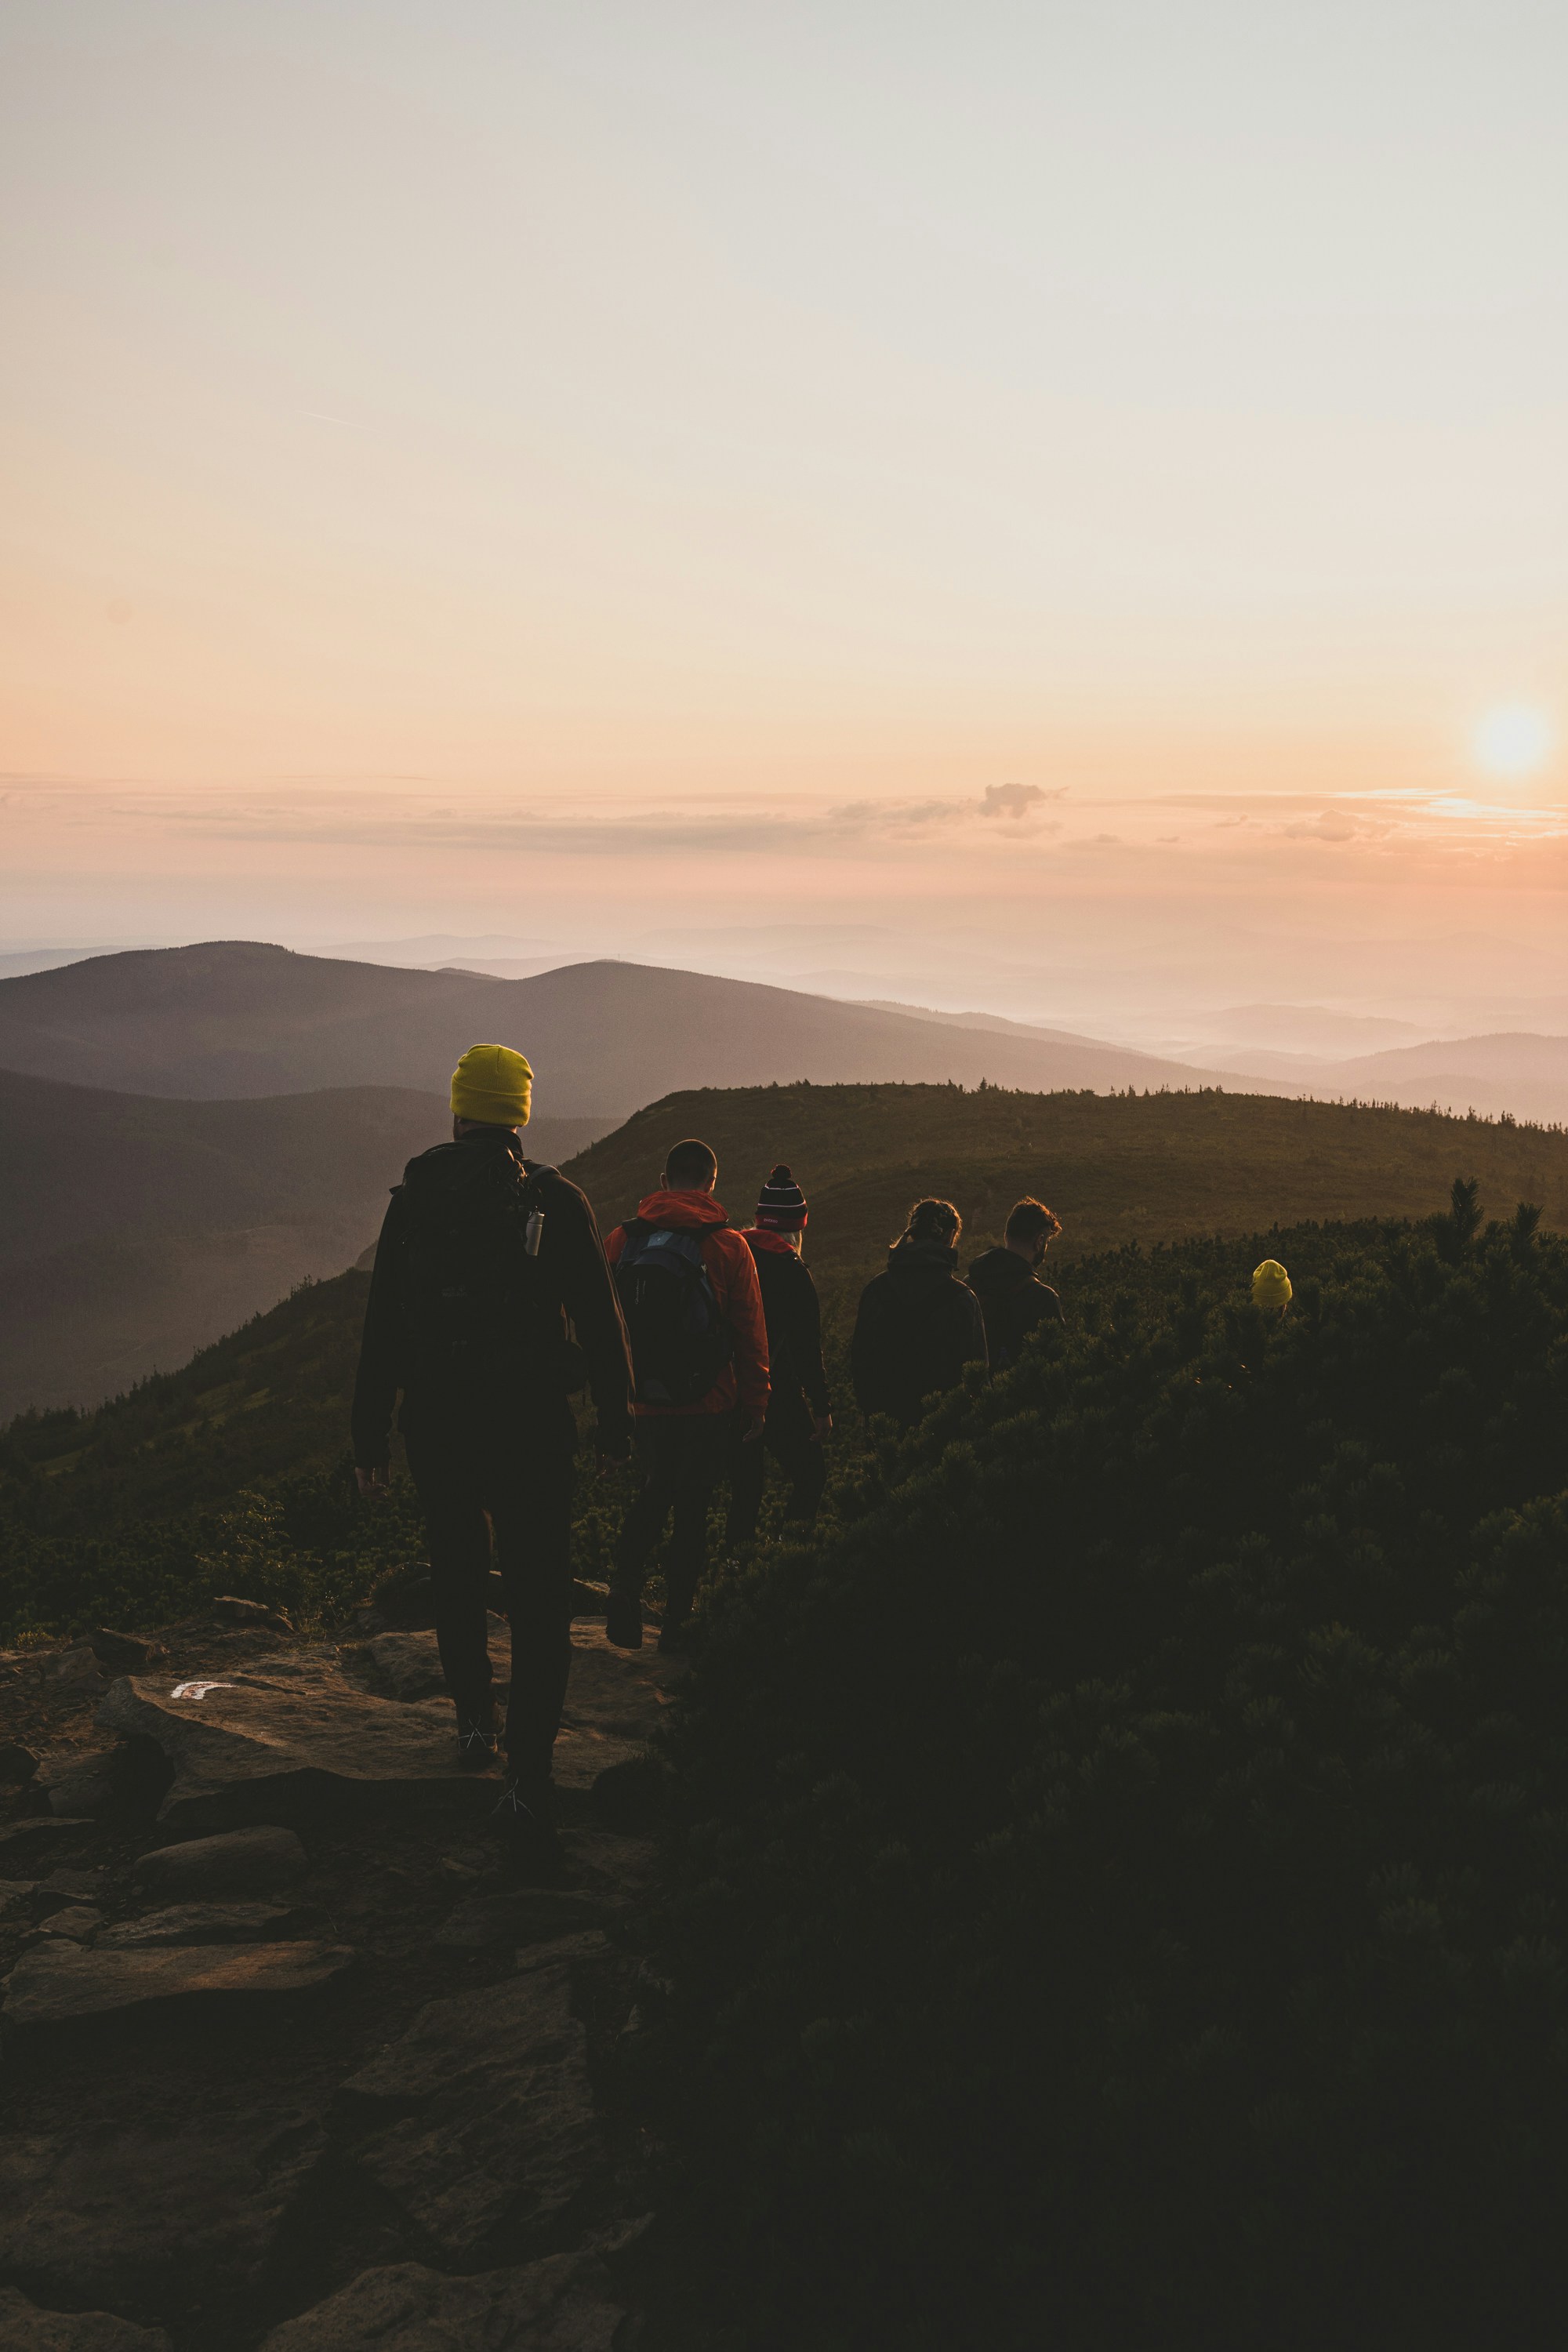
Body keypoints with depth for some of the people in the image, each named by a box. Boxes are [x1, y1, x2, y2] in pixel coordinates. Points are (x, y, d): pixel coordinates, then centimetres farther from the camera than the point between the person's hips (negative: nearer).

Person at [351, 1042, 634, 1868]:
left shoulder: (412, 1201, 0)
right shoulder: (556, 1201, -4)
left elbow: (381, 1328, 2)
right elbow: (599, 1319, -2)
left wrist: (368, 1436, 9)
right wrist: (616, 1420, 8)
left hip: (436, 1426, 2)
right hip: (532, 1424, -2)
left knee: (456, 1573, 25)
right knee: (538, 1598, 1)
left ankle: (474, 1716, 30)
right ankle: (528, 1774, -8)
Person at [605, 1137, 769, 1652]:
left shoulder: (622, 1240, 0)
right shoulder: (728, 1246, -8)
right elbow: (750, 1334, -5)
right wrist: (755, 1405, 3)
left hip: (645, 1402, 3)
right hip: (708, 1403, -3)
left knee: (653, 1491, 22)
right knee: (692, 1505, 7)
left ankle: (625, 1585, 6)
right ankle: (676, 1619, 10)